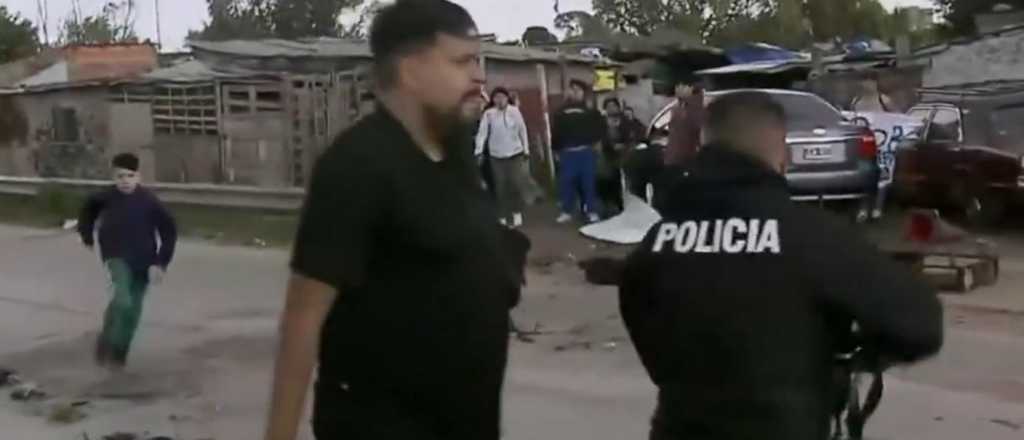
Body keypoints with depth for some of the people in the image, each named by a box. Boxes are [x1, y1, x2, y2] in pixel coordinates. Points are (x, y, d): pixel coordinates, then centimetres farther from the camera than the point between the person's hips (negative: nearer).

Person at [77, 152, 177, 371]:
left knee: (133, 311, 7)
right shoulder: (105, 197, -7)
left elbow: (169, 231, -5)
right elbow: (88, 209, 16)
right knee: (122, 301, -25)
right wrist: (87, 236, 13)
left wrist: (161, 263, -10)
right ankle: (106, 344, -4)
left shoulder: (149, 201, -12)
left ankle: (119, 354, 27)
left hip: (143, 262, 1)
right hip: (117, 257, -1)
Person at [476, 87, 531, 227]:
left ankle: (517, 212, 16)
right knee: (500, 187, 5)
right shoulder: (488, 114, -8)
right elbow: (482, 133, -11)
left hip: (515, 153, 0)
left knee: (517, 183, -6)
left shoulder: (514, 111, -5)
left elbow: (522, 131, 2)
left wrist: (526, 150, 6)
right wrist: (479, 151, -19)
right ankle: (503, 216, 17)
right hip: (496, 155, 0)